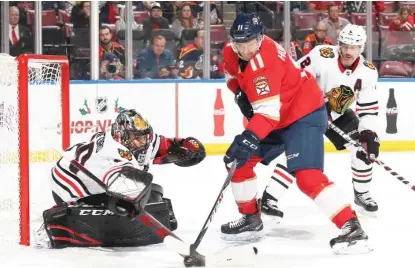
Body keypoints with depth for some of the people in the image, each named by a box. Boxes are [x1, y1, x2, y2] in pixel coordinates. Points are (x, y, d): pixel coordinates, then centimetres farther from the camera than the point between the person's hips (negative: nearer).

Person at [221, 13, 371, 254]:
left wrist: (248, 139, -47)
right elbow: (234, 73, 21)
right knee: (239, 161, 9)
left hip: (305, 114, -10)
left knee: (307, 176, -24)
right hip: (277, 117, 10)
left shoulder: (264, 61, -31)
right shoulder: (232, 52, -4)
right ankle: (250, 219, 26)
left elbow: (269, 111, -37)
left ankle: (352, 228, -24)